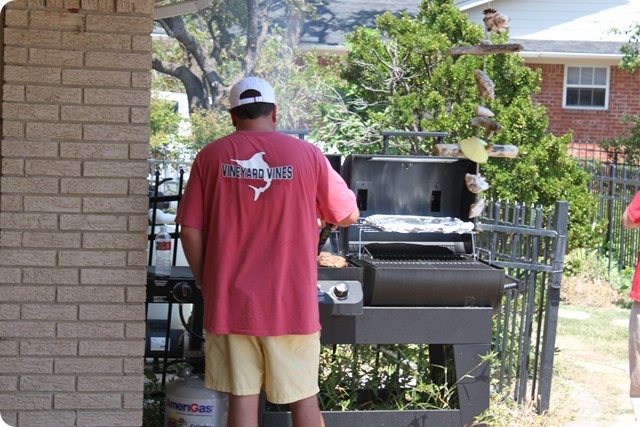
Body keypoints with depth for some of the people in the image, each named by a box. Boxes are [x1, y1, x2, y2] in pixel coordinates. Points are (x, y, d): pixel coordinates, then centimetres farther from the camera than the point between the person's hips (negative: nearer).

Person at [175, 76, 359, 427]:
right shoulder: (307, 155, -3)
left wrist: (206, 284, 11)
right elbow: (349, 216, 6)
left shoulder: (211, 157, 0)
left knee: (242, 398, 6)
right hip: (292, 304, -1)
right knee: (303, 399, 9)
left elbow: (190, 231, -1)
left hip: (229, 302, 1)